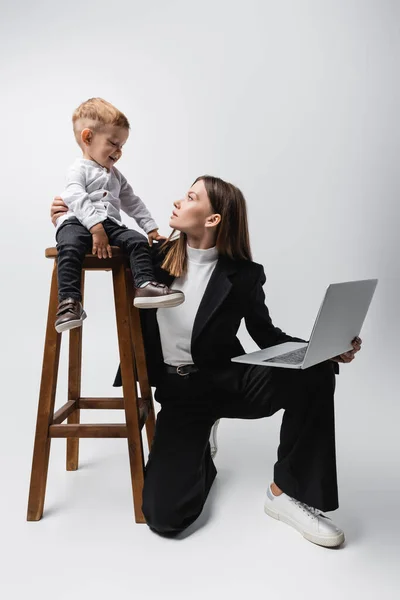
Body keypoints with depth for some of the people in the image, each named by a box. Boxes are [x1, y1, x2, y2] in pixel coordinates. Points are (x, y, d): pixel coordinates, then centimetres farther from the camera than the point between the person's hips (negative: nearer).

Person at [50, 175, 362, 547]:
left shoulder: (243, 275, -8)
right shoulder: (157, 257, -2)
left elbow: (267, 336, 0)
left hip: (228, 380, -1)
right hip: (178, 390, 1)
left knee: (313, 374, -30)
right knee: (165, 516, -14)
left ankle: (285, 492, -11)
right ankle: (200, 449, 21)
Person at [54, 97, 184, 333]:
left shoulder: (116, 176, 27)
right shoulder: (79, 169, 4)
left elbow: (133, 203, 30)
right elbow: (78, 200, -14)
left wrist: (151, 227, 21)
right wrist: (96, 227, -27)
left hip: (110, 224, 6)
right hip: (78, 222, -6)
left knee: (138, 241, -19)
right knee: (70, 248, -36)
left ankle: (145, 285, -26)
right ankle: (70, 301, -37)